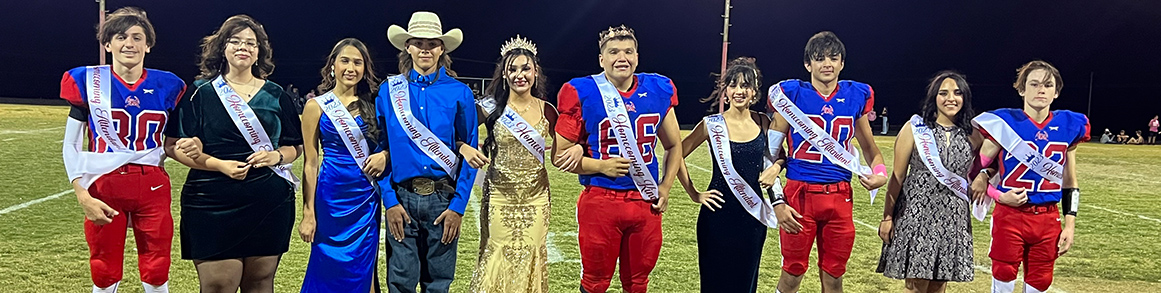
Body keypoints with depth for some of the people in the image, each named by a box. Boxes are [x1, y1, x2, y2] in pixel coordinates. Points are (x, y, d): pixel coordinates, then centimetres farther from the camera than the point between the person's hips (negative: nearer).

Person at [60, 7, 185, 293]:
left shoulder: (166, 86, 2)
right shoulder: (88, 81, -2)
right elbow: (70, 146, -1)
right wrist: (82, 195, -10)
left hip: (152, 187, 1)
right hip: (104, 186, -1)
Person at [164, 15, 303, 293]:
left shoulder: (276, 95, 11)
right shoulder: (201, 93, 3)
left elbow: (295, 146, 15)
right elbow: (175, 146, -1)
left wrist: (276, 156, -8)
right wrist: (219, 164, -15)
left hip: (269, 204, 2)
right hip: (214, 205, -2)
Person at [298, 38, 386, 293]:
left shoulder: (372, 104, 7)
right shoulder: (317, 106, -1)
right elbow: (310, 163, -2)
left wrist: (385, 155, -9)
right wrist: (308, 212, -7)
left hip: (367, 197, 3)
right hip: (332, 197, -3)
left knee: (362, 272, 6)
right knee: (331, 272, 4)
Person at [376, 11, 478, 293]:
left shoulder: (459, 93, 0)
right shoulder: (389, 91, 3)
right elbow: (380, 149, 3)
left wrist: (458, 205, -7)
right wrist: (390, 201, -6)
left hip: (444, 198, 0)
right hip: (402, 197, 0)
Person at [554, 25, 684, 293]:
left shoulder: (659, 91, 3)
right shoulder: (583, 94, -9)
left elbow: (674, 145, 16)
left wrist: (666, 186, 3)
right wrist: (601, 166, -16)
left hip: (645, 202, 3)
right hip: (600, 201, -3)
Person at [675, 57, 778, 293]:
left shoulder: (762, 123, 2)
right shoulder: (712, 124, -7)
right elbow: (676, 156, -3)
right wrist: (694, 194, -3)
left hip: (753, 213, 3)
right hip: (719, 214, -3)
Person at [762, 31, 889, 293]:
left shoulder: (856, 97, 5)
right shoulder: (792, 95, -4)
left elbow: (870, 147, 18)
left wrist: (879, 173, -3)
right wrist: (777, 202, -8)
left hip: (839, 197, 3)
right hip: (799, 194, -3)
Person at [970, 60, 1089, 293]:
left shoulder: (1069, 126, 3)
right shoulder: (1005, 123, -8)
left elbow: (1070, 183, 11)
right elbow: (977, 170, 0)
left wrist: (1070, 224, 6)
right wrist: (998, 195, -16)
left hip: (1048, 220, 3)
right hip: (1009, 216, -3)